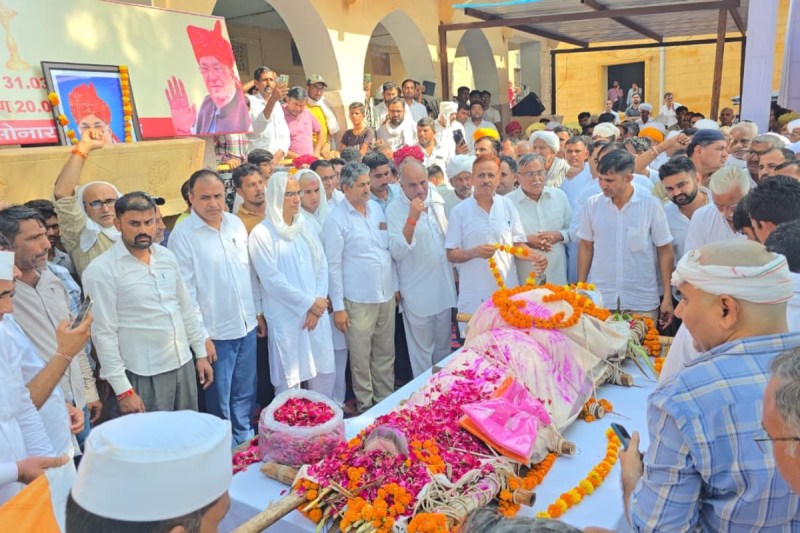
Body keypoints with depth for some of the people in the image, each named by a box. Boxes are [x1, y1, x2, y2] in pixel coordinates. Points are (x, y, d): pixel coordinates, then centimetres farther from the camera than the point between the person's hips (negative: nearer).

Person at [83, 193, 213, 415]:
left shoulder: (167, 256, 5)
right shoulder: (101, 270, -13)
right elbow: (103, 334, -13)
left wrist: (201, 353, 12)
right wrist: (123, 389, -14)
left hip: (184, 364, 6)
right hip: (144, 375, -5)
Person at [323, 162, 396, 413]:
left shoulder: (376, 207, 7)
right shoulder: (336, 220, -9)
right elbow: (333, 265, -9)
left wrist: (396, 285, 13)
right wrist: (338, 307, -10)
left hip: (387, 294, 5)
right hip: (358, 300, -5)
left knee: (385, 354, 15)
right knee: (361, 357, 7)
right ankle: (365, 406, 23)